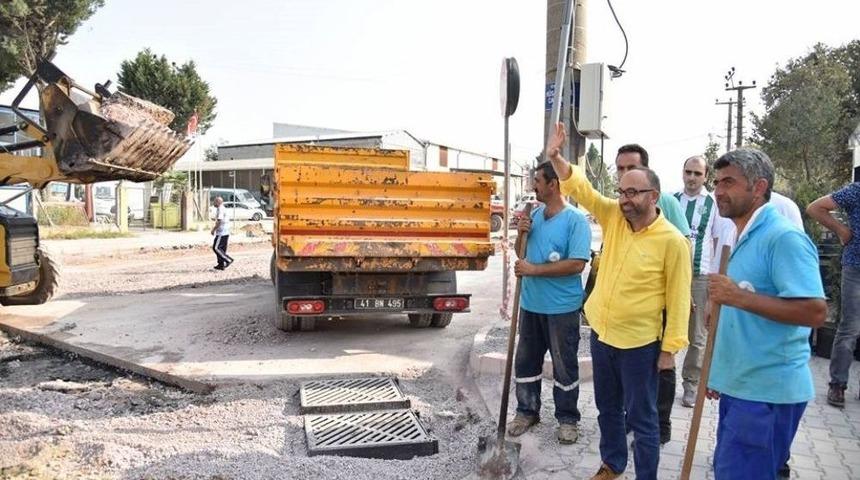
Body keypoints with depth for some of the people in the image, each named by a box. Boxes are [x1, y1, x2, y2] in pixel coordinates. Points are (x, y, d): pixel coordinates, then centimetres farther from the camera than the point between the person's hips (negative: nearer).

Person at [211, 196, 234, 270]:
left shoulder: (220, 209, -14)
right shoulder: (224, 209, 18)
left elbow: (219, 221, -22)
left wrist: (213, 229, -13)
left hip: (221, 233, -10)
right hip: (226, 233, 10)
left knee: (216, 248, -7)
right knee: (222, 249, 11)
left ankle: (228, 260, -9)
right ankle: (221, 265, 13)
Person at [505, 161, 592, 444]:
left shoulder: (576, 219, -15)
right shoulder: (535, 214, 7)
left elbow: (577, 264, -22)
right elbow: (522, 252, 16)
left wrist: (533, 270, -21)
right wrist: (521, 234, -6)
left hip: (562, 308, -6)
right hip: (531, 303, 7)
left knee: (564, 366, 9)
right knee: (525, 361, 16)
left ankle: (567, 419, 25)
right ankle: (527, 411, 32)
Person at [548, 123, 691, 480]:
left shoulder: (672, 241, -16)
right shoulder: (613, 217, -1)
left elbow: (678, 297, -12)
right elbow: (580, 189, -4)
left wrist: (670, 347, -12)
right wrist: (555, 157, -20)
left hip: (639, 343, -6)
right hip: (601, 333, 6)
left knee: (641, 418, 8)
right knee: (607, 408, 22)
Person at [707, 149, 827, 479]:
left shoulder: (784, 237, -18)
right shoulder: (744, 240, 12)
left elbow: (815, 312, -25)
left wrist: (738, 296, -27)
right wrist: (720, 373, 21)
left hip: (767, 391, -9)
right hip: (740, 385, 10)